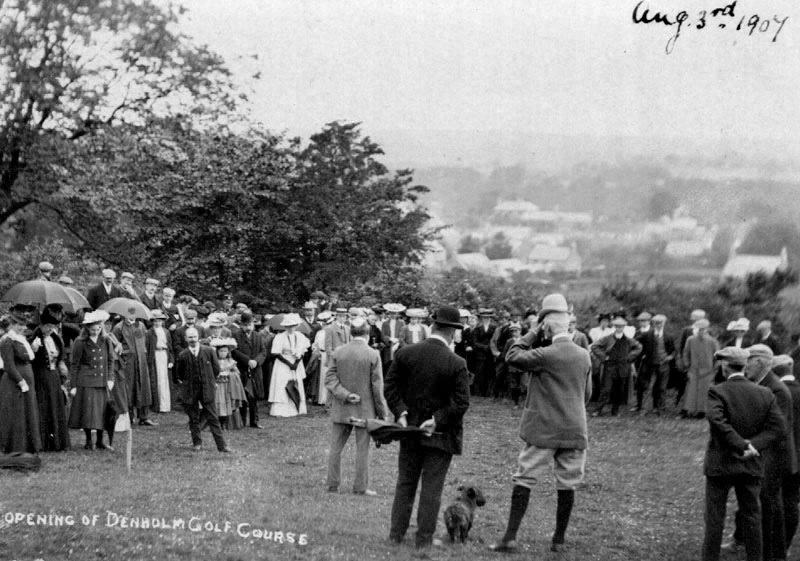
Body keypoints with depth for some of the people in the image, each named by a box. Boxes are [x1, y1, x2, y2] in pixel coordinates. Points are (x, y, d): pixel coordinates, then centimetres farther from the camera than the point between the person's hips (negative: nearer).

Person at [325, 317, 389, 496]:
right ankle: (361, 486, 8)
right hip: (364, 410, -3)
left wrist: (345, 395, -11)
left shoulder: (338, 353, -1)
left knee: (336, 448, 11)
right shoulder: (373, 355, -11)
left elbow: (329, 380, -6)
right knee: (362, 449, 5)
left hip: (341, 408, 3)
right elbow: (377, 387, -9)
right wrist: (382, 412, -1)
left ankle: (333, 484, 15)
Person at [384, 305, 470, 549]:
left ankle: (396, 534, 17)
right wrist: (437, 421, -13)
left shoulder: (404, 354, -4)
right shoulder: (456, 364, -15)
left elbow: (390, 387, -4)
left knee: (405, 483, 14)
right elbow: (461, 403, -17)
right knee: (432, 487, 5)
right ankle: (424, 538, 7)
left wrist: (401, 413, -7)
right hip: (441, 435, -3)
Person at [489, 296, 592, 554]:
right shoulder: (584, 356, 3)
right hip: (575, 431, 4)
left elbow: (512, 356, -8)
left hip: (543, 430, -4)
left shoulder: (546, 355, -15)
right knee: (567, 485, 9)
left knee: (524, 481, 1)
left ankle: (510, 537, -2)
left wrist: (533, 333, -3)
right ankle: (559, 540, 15)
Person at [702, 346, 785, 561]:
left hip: (720, 465, -3)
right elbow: (777, 427, -5)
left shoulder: (718, 391, -12)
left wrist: (742, 445, -23)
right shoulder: (764, 394, 1)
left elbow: (717, 421, -28)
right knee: (752, 517, 12)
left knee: (714, 518, 6)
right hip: (751, 465, 3)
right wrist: (753, 445, -11)